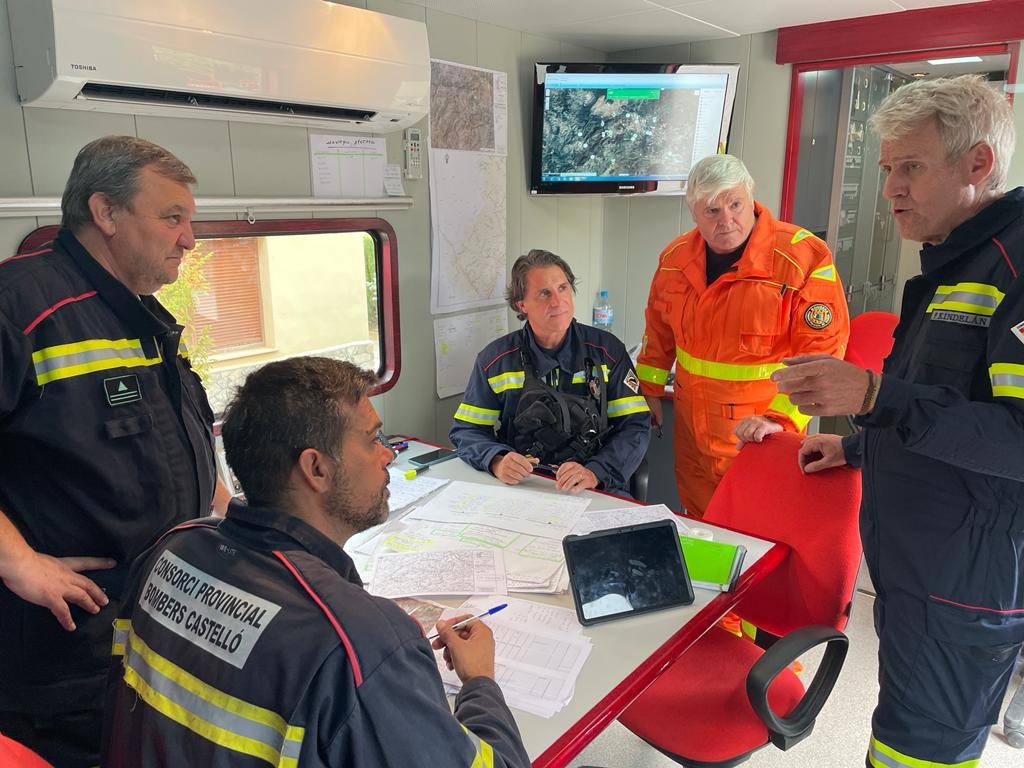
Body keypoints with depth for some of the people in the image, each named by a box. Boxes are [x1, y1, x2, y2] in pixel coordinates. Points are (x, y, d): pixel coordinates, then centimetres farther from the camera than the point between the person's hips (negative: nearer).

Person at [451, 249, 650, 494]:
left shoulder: (607, 350, 5)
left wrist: (594, 473, -17)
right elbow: (465, 430, 9)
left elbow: (635, 426, 1)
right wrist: (497, 461, -13)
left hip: (598, 490, 0)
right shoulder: (495, 359, 5)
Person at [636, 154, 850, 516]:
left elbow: (822, 350, -20)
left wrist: (781, 417, -29)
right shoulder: (675, 257, 1)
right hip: (692, 433, 5)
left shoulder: (803, 256, -17)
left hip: (762, 442, -5)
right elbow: (659, 329, 15)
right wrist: (650, 389, 16)